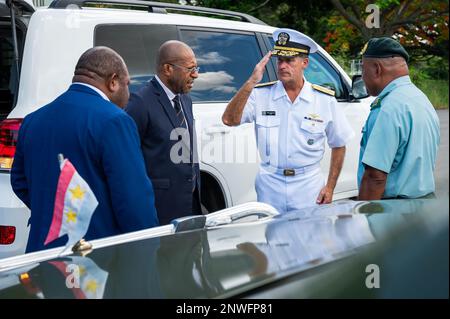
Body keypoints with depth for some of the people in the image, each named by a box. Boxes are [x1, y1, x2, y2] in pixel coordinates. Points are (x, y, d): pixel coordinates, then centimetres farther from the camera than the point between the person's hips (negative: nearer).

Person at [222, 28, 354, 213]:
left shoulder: (324, 99, 0)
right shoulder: (261, 94, 0)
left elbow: (338, 145, 9)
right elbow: (229, 120, -15)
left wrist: (330, 187, 3)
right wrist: (251, 82, -21)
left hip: (309, 188, 0)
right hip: (270, 189, 0)